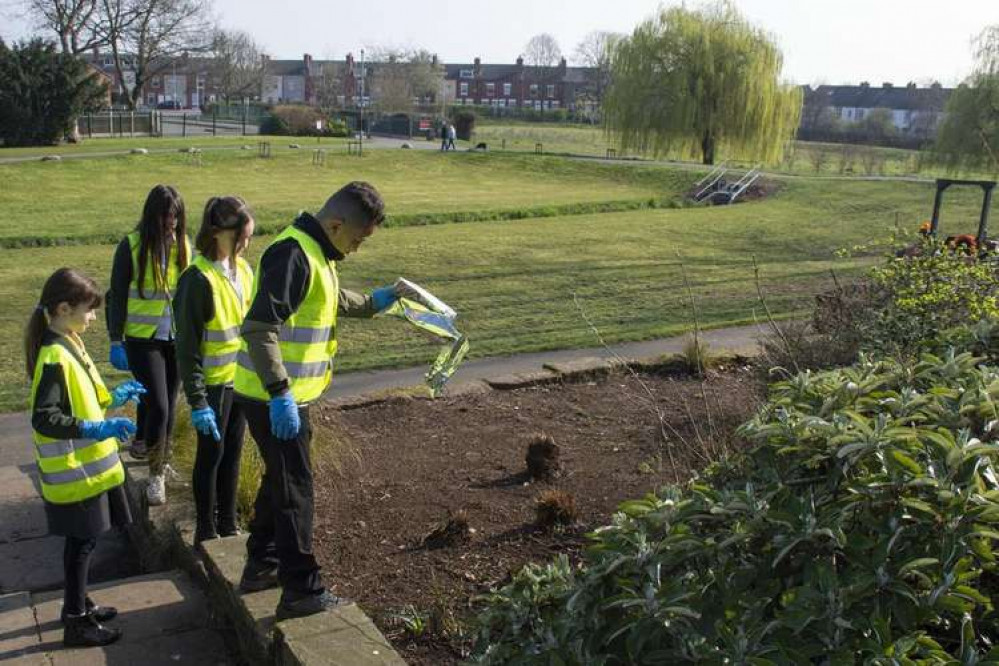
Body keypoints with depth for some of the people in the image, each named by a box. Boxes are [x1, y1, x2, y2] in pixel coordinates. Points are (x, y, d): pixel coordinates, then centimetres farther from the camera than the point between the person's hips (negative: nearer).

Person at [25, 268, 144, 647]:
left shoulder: (68, 344, 7)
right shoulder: (54, 356, -23)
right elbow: (43, 419, -27)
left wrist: (113, 398, 15)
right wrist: (96, 428, -30)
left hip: (87, 465, 9)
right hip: (73, 471, -9)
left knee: (83, 540, 19)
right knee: (82, 542, 2)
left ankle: (78, 604, 35)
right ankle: (76, 623, 14)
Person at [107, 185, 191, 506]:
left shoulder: (184, 245, 1)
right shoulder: (132, 246, -9)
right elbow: (117, 296, -4)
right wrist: (115, 341, -6)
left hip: (177, 338, 3)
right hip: (143, 339, -3)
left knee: (169, 406, 10)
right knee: (158, 406, -7)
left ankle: (160, 465, 26)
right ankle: (155, 474, 12)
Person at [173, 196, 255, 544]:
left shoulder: (242, 269, 3)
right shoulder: (198, 279, -19)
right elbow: (187, 346, -18)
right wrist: (197, 402, -18)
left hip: (241, 379, 7)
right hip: (213, 384, -7)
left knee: (232, 453, 16)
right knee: (211, 455, 6)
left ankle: (228, 526, 29)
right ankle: (206, 531, 22)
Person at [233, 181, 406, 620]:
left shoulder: (316, 254, 11)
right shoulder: (292, 254, -22)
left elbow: (333, 301, 33)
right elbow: (259, 327, -30)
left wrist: (373, 303, 29)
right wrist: (280, 393, -32)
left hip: (291, 395, 10)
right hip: (275, 398, -10)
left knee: (279, 480, 21)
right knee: (294, 489, 0)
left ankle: (261, 566, 36)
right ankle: (302, 592, 11)